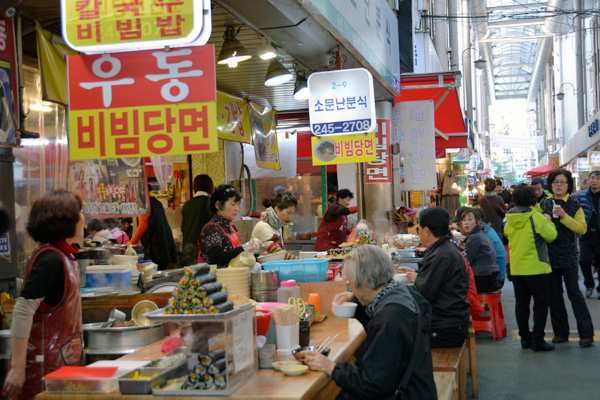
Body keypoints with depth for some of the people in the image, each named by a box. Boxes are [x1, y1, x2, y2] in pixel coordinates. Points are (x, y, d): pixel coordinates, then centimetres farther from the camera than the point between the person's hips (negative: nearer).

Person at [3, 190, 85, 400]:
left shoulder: (64, 255, 10)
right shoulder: (50, 259, -17)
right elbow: (22, 311, -22)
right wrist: (17, 367, -23)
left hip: (64, 362, 8)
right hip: (47, 367, -8)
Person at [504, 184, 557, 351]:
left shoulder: (510, 218, 3)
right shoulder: (536, 217, -14)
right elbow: (551, 236, -10)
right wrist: (548, 222, 8)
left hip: (516, 267, 6)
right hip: (535, 267, -6)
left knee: (521, 303, 11)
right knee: (541, 302, 3)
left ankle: (525, 337, 16)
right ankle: (537, 340, 1)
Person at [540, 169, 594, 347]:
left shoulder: (574, 205, -2)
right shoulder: (544, 203, 8)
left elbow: (582, 228, -12)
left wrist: (564, 216, -22)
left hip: (568, 255, -4)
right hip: (549, 254, 4)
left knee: (574, 292, -5)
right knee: (554, 295, 8)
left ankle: (586, 333, 2)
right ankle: (561, 332, 18)